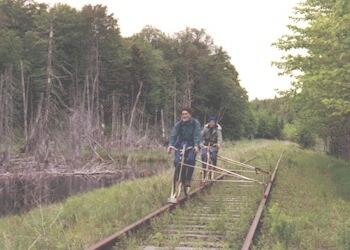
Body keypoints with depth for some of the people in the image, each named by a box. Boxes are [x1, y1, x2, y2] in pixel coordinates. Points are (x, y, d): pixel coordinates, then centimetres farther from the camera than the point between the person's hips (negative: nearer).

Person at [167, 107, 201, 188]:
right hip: (181, 144, 2)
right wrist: (170, 145, -33)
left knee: (191, 159, -26)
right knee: (177, 161, -16)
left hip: (192, 145, -2)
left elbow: (197, 135, -20)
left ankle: (188, 180, -14)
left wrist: (196, 146, -37)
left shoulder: (195, 123, -10)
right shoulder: (178, 124, -5)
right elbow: (173, 135, -15)